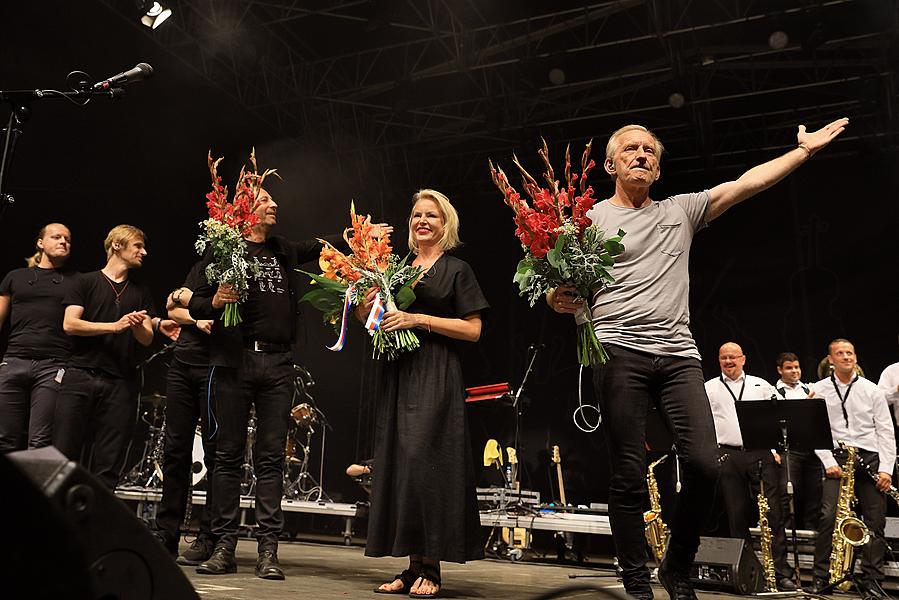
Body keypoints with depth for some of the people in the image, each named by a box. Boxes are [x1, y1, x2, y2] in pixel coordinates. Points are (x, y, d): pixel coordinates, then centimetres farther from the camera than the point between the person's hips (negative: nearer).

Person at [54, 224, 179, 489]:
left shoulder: (141, 292, 19)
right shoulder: (87, 282, 10)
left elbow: (147, 338, 12)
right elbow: (69, 324, -3)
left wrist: (137, 326, -11)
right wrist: (115, 325, -12)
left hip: (120, 384, 3)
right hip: (80, 377, -2)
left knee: (108, 465, -1)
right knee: (64, 453, -5)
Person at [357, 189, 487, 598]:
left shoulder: (456, 270, 4)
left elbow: (473, 330, -4)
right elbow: (368, 319, 19)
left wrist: (418, 319, -12)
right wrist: (369, 303, -4)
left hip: (436, 375, -5)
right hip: (397, 373, 5)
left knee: (424, 458, -12)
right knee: (397, 461, 2)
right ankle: (412, 565, 10)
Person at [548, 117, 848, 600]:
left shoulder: (681, 210, 20)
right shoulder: (590, 218, 9)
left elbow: (747, 183, 16)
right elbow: (561, 290, 4)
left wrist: (804, 150, 12)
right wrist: (560, 300, -18)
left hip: (679, 354, 3)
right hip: (619, 352, -3)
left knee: (703, 464, -8)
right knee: (628, 475, -2)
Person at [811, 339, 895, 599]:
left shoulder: (872, 390, 9)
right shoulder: (819, 390, 7)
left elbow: (885, 431, 6)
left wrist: (886, 468, -3)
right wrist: (829, 462, -8)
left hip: (870, 459, 2)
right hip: (837, 459, -2)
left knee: (875, 522, 1)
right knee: (829, 516, -14)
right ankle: (821, 578, -6)